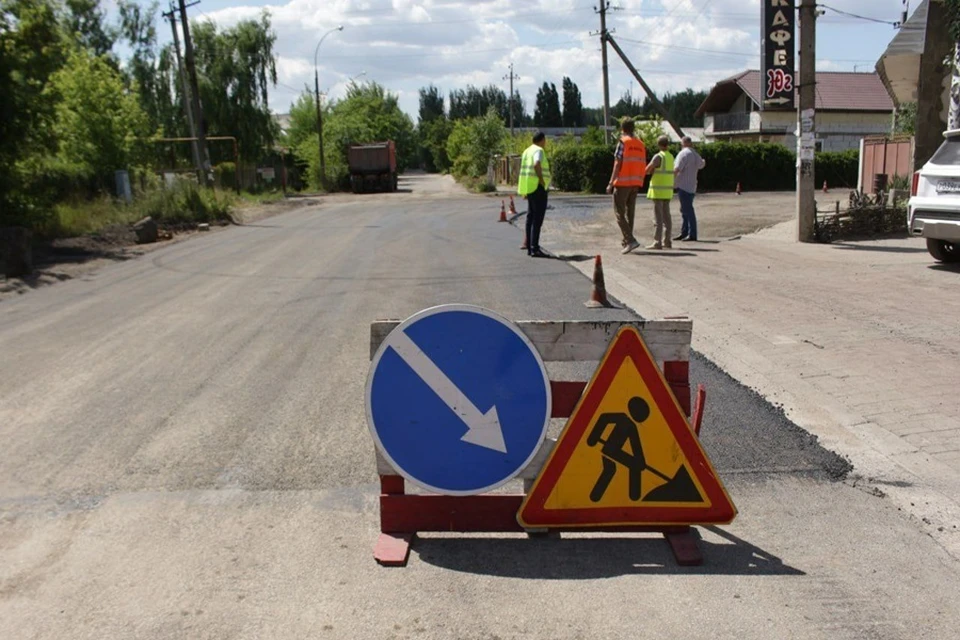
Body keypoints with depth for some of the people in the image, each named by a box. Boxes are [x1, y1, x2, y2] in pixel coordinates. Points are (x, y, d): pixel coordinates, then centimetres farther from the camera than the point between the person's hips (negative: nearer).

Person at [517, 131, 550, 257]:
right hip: (538, 187, -10)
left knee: (531, 217, 13)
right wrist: (542, 180, -19)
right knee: (537, 219, -10)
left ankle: (529, 247, 17)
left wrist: (525, 192, 22)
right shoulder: (539, 150, -10)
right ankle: (534, 249, -12)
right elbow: (537, 165, -30)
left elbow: (524, 170, 20)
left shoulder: (527, 151, 17)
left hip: (529, 188, 10)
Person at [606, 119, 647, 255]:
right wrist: (639, 182, 19)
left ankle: (630, 240, -17)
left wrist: (611, 183, -11)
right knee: (630, 212, 14)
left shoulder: (623, 142, -7)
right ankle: (626, 240, 20)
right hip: (636, 183, 6)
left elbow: (617, 164, -12)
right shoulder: (641, 144, 11)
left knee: (620, 213, -4)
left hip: (622, 182, -6)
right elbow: (644, 166, 10)